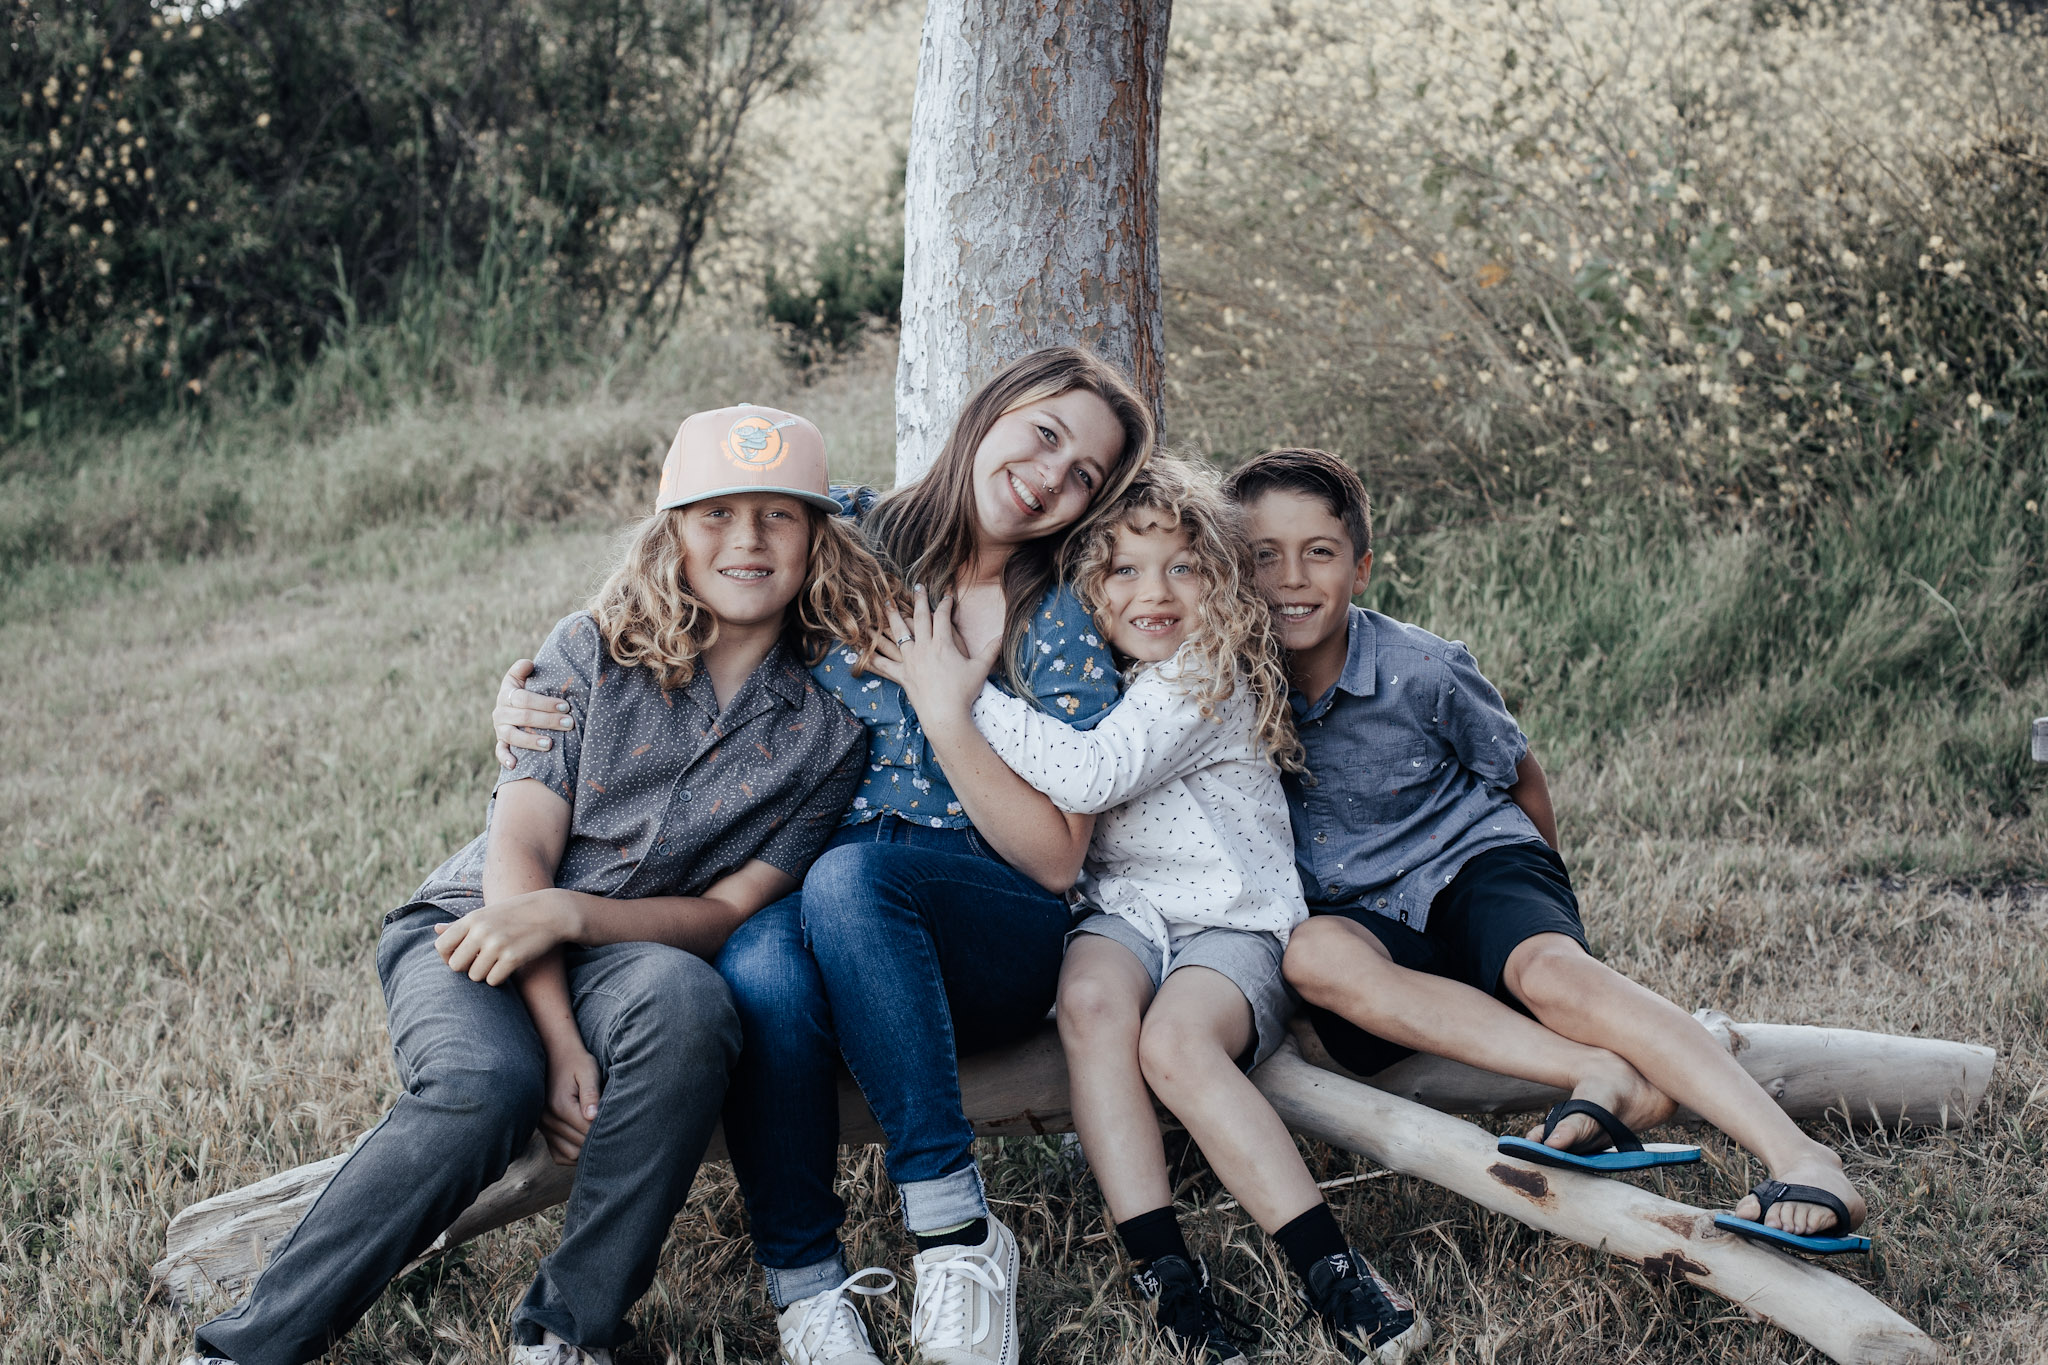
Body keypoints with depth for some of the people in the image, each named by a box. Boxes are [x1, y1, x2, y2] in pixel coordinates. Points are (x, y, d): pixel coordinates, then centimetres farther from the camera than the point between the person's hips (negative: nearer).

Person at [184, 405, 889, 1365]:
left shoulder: (829, 731, 1)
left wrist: (569, 913, -23)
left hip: (627, 954, 1)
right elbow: (519, 848, -9)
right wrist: (560, 1042, -23)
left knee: (686, 1001, -36)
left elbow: (730, 910, -4)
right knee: (488, 1086, -34)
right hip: (471, 932, -1)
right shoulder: (593, 652, -2)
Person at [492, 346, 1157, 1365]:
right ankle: (802, 1283, -23)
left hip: (989, 952, -1)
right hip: (798, 902, 1)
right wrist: (537, 703, -2)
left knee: (846, 874, -36)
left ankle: (953, 1229, -29)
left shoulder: (1063, 633, 4)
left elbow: (1055, 860, -1)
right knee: (758, 965, -35)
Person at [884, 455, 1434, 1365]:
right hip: (1122, 909, 5)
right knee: (1092, 1002, -31)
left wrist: (960, 707, -26)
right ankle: (1163, 1273, -33)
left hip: (1232, 919, -5)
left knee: (1176, 1042, -34)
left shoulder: (1210, 678, -10)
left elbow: (1092, 776, -26)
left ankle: (1333, 1273, -29)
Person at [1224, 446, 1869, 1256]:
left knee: (1548, 970, -36)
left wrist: (1545, 896, 18)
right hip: (1362, 912, 2)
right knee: (1315, 953, -35)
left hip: (1472, 862, -2)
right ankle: (1604, 1079, -39)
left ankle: (1801, 1160, -47)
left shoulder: (1422, 672, -11)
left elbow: (1520, 778, 6)